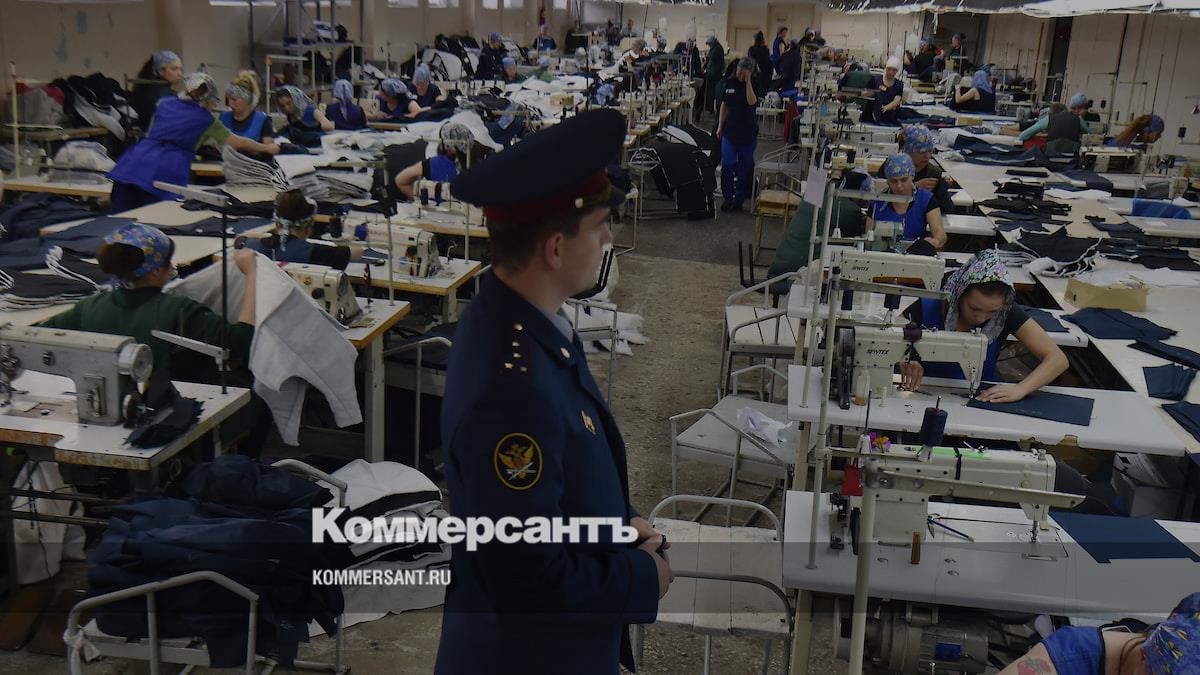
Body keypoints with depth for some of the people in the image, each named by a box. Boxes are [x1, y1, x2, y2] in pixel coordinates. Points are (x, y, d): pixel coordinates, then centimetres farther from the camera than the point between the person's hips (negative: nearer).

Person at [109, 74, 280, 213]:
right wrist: (267, 148, 34)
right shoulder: (205, 120, 9)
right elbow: (239, 143, 18)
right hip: (163, 174, -4)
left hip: (132, 165, 5)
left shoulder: (164, 104, 24)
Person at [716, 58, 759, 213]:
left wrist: (748, 81, -24)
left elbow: (752, 102, -26)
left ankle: (739, 199, 19)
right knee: (727, 165, -6)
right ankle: (728, 198, 8)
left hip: (748, 132, -2)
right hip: (730, 130, 2)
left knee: (745, 166, 6)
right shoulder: (730, 83, 3)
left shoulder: (754, 84, -7)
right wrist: (720, 126, 10)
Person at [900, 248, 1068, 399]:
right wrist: (906, 362, -32)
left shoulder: (1006, 313, -10)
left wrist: (1019, 389, -27)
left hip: (983, 398, 1)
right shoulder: (926, 308, -14)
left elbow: (1058, 359, -11)